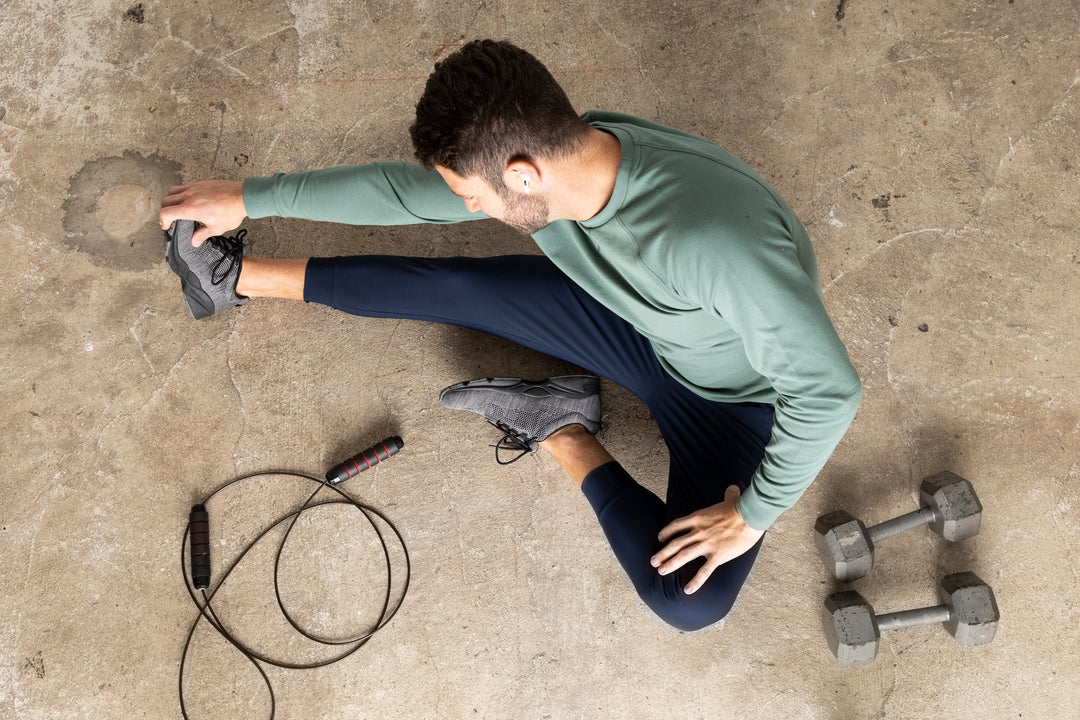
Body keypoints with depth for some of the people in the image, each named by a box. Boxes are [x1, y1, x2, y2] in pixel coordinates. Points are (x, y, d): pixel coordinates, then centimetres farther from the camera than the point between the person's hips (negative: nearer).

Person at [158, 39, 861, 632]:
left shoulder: (714, 237, -45)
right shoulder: (559, 155, -22)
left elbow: (829, 390, -37)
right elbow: (403, 189, -7)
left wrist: (753, 515, -25)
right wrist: (250, 197, 1)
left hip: (736, 393, -4)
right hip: (638, 317, 5)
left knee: (689, 601, -24)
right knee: (452, 285, -2)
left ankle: (566, 437, -5)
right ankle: (237, 278, 17)